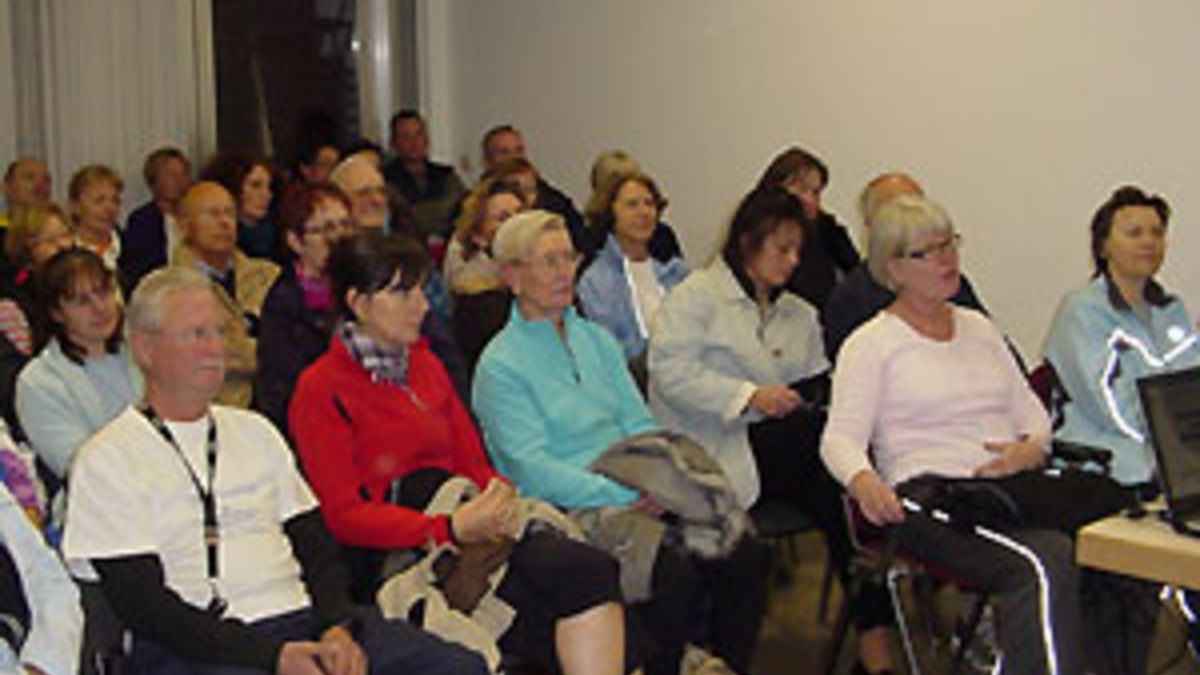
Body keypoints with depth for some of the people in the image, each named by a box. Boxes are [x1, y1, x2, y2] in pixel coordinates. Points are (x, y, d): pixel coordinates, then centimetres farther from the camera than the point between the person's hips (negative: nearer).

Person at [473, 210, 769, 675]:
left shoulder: (597, 340, 18)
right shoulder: (500, 366, -3)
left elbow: (639, 424, 14)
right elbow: (534, 470, -12)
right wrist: (624, 498, -19)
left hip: (632, 494, 6)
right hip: (570, 511, -6)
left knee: (745, 551, -16)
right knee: (675, 573, -30)